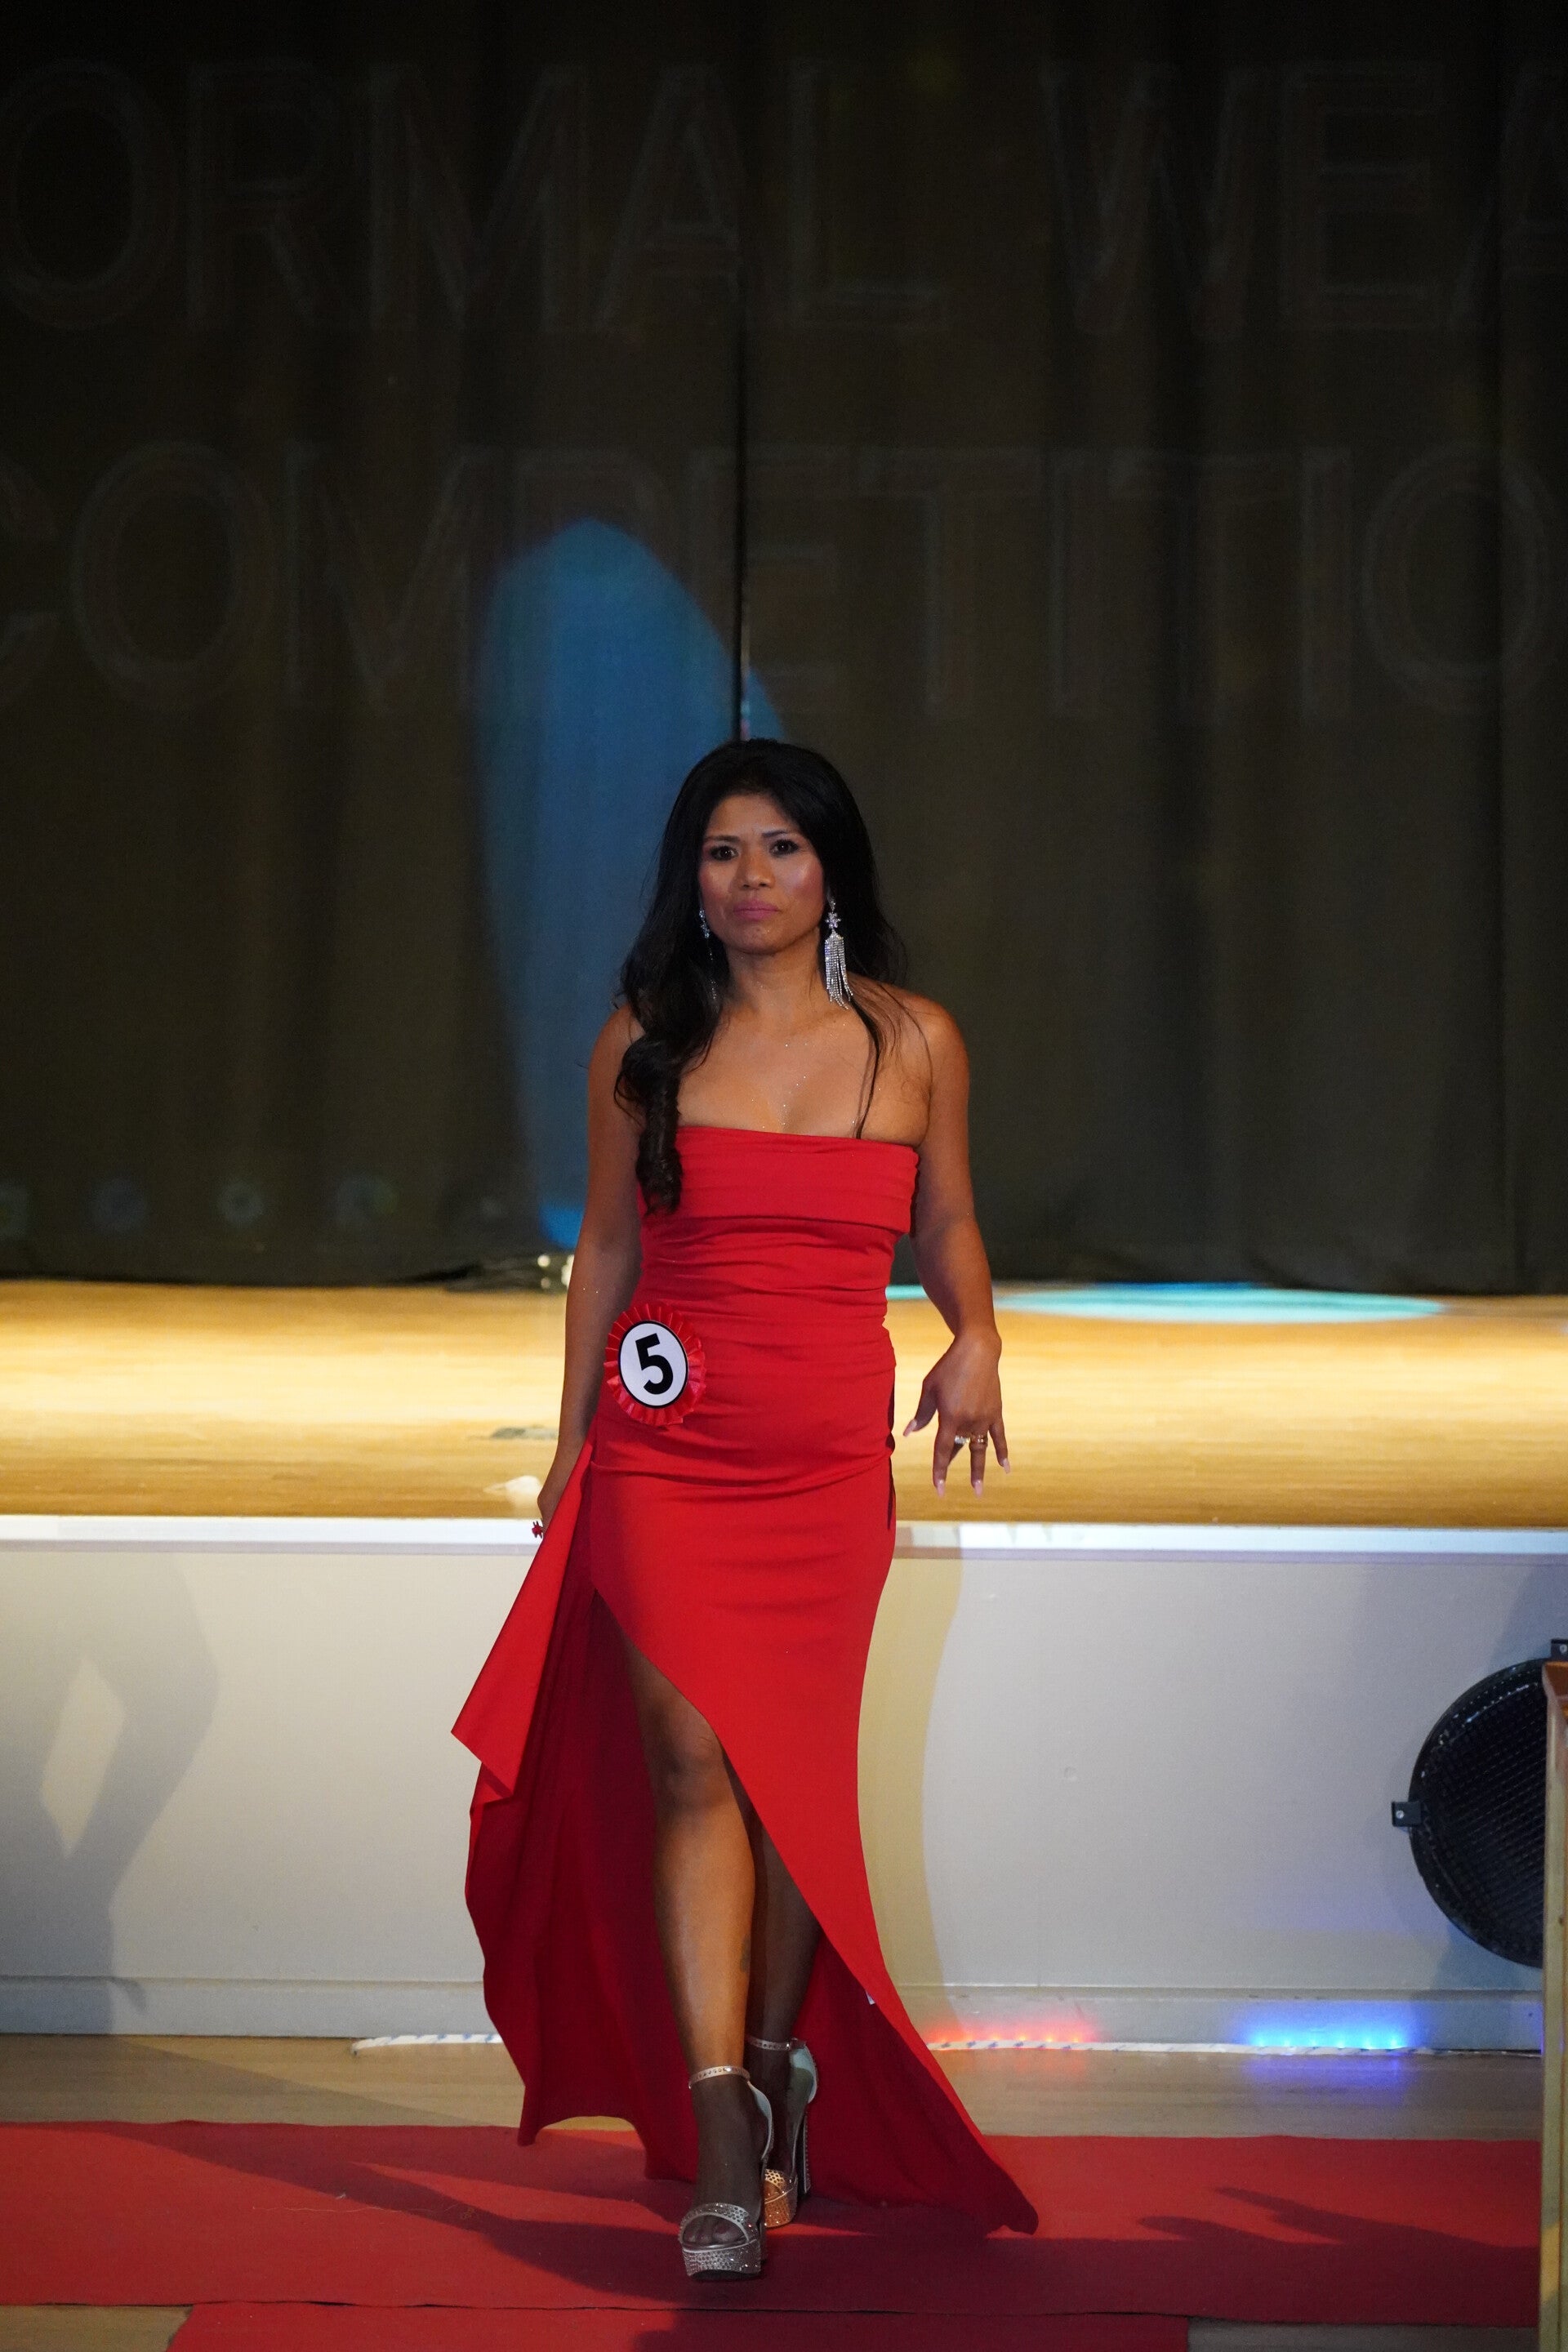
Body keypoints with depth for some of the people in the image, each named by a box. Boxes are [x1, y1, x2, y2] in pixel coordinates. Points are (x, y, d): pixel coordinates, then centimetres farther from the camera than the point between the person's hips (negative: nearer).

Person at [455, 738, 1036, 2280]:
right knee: (691, 1758, -11)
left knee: (793, 1772, 7)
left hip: (828, 1454, 1)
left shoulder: (913, 1042, 4)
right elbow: (607, 1244, 11)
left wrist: (975, 1341, -4)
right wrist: (572, 1438, 11)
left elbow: (944, 1223, 16)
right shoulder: (646, 1041, 5)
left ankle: (773, 2060, 30)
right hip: (664, 1442, -1)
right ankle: (725, 2147, -14)